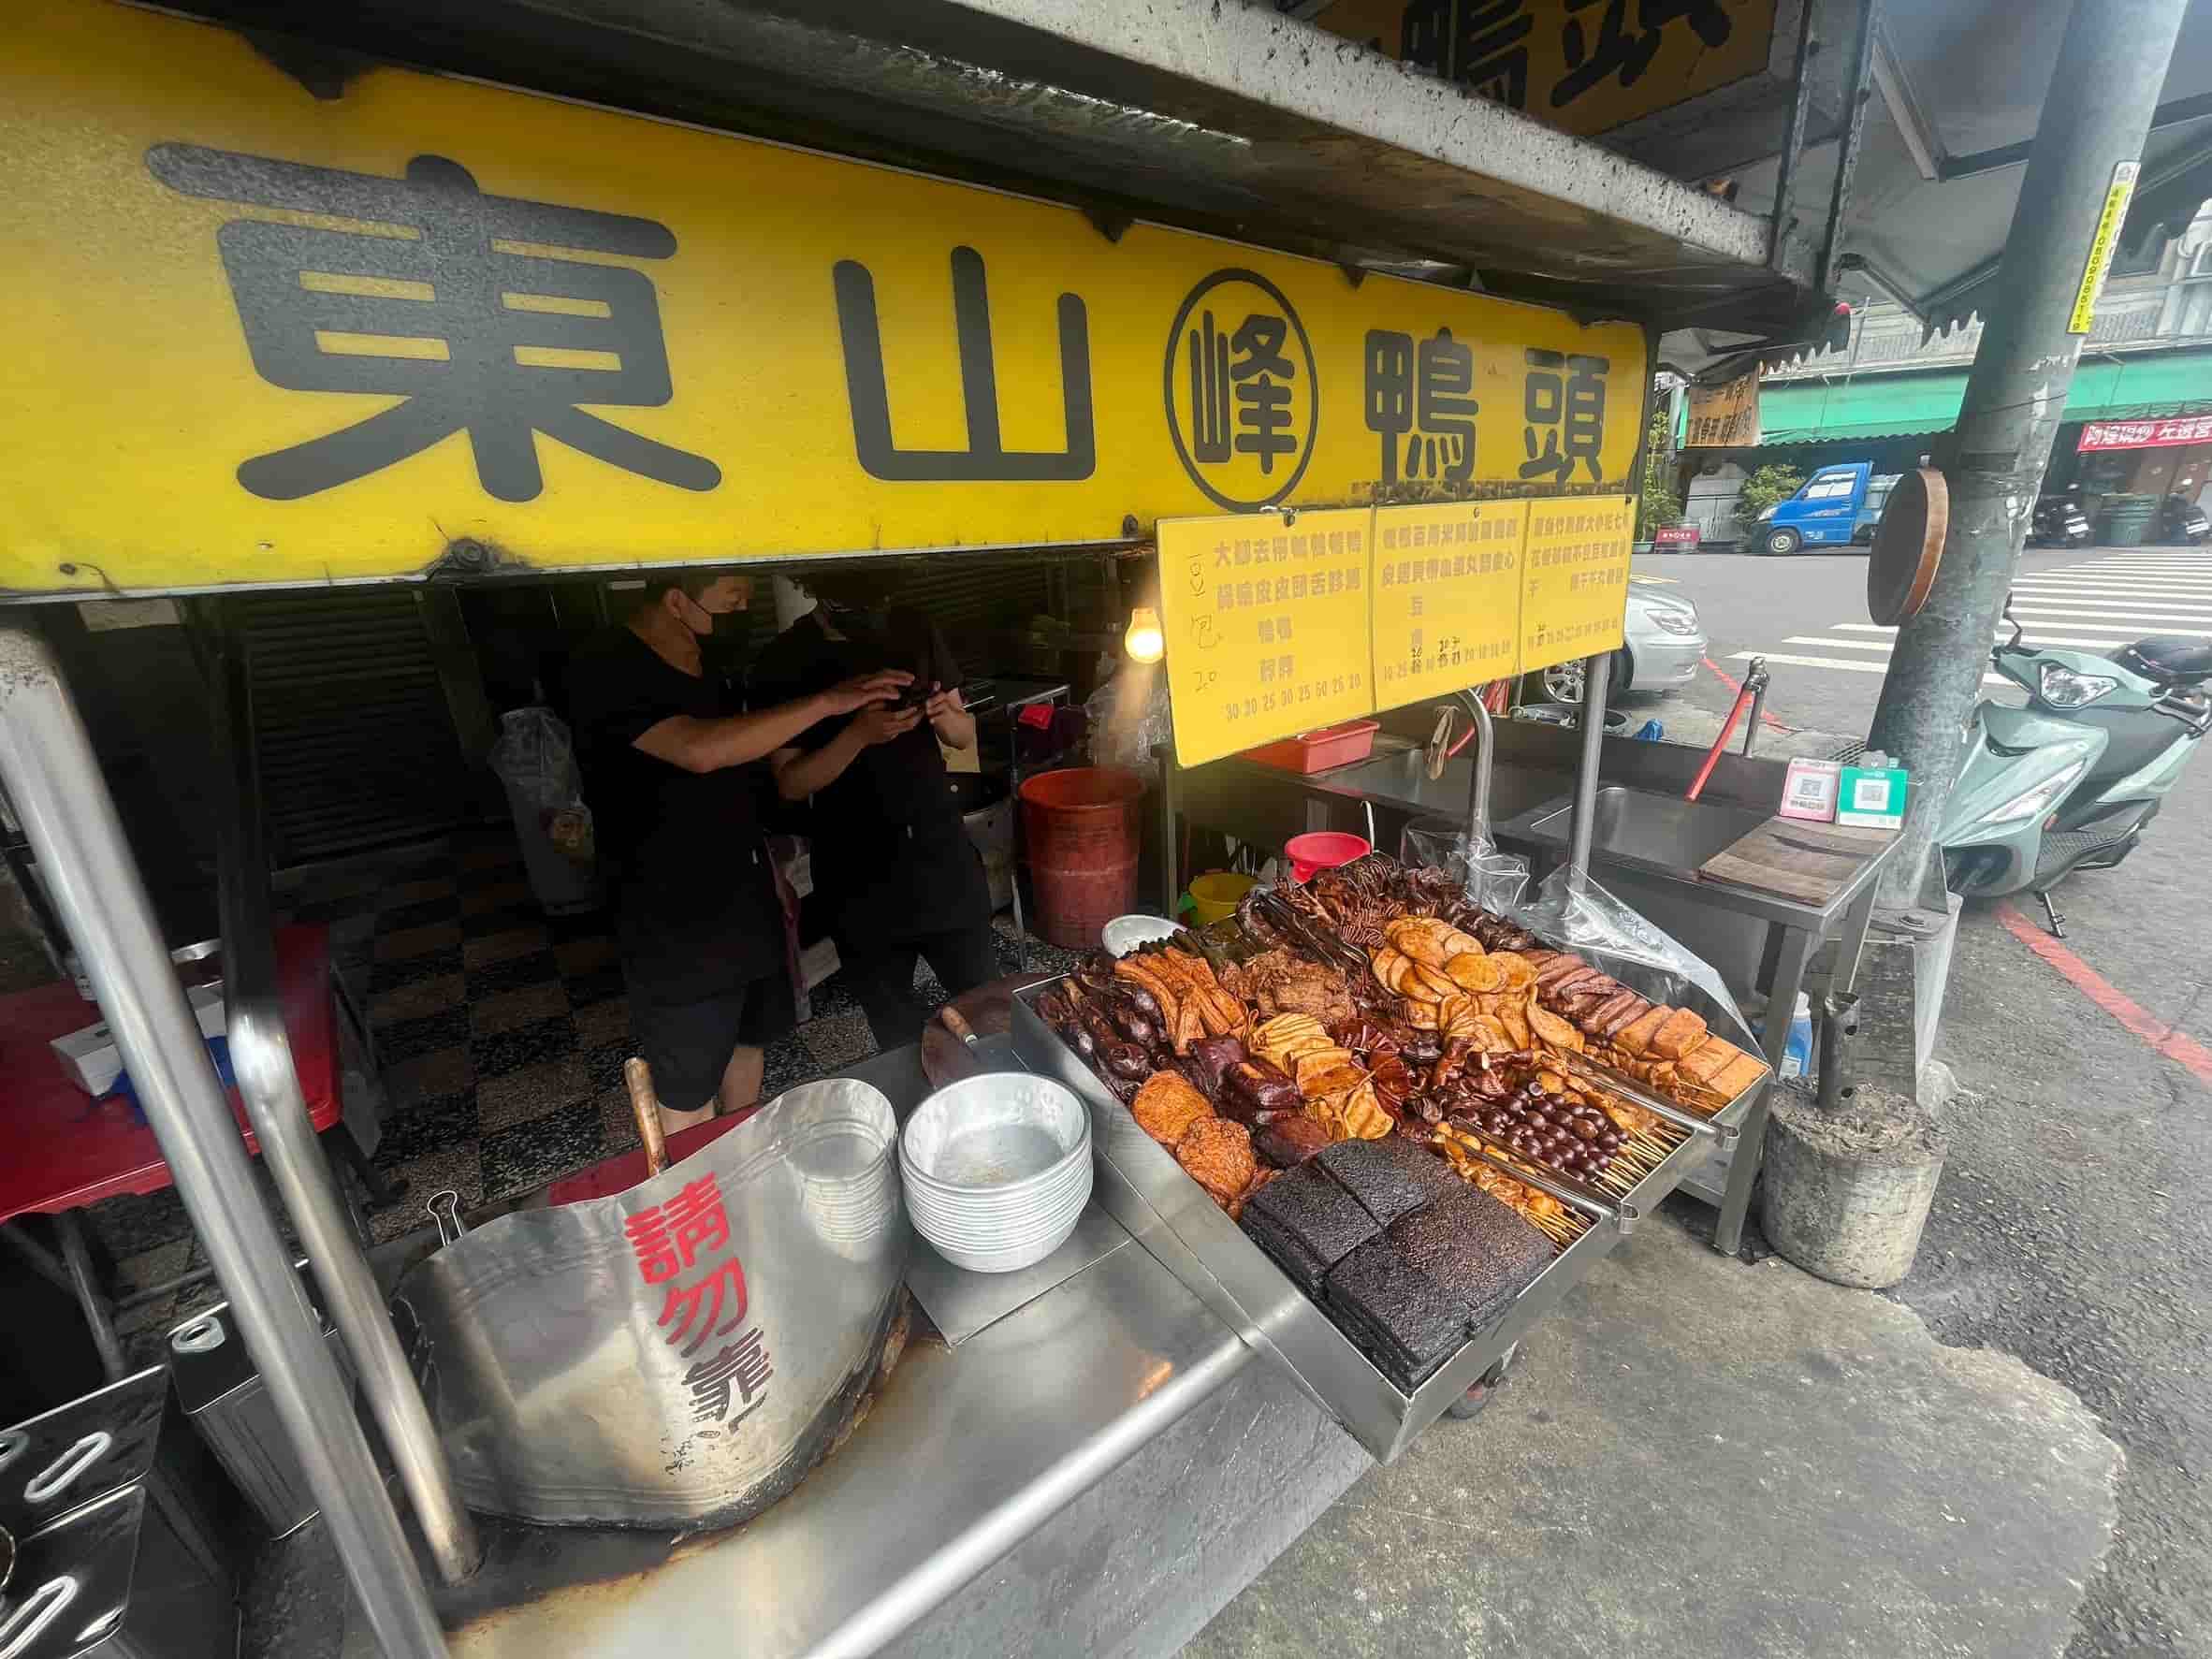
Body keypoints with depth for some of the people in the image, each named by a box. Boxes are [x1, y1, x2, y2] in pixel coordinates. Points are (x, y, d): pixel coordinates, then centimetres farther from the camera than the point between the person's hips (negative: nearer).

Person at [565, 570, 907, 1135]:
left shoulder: (705, 660, 6)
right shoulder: (605, 669, -19)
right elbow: (701, 750, -36)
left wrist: (771, 874, 16)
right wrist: (827, 701, -33)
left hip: (742, 898, 8)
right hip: (674, 924, -8)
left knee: (747, 1038, 22)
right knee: (689, 1098, 5)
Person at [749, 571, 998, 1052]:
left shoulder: (914, 629, 1)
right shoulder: (783, 663, -7)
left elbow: (966, 736, 7)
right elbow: (789, 783, -9)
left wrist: (944, 715, -16)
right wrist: (860, 733, -25)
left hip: (942, 850, 2)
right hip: (859, 873, -2)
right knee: (897, 1032, 12)